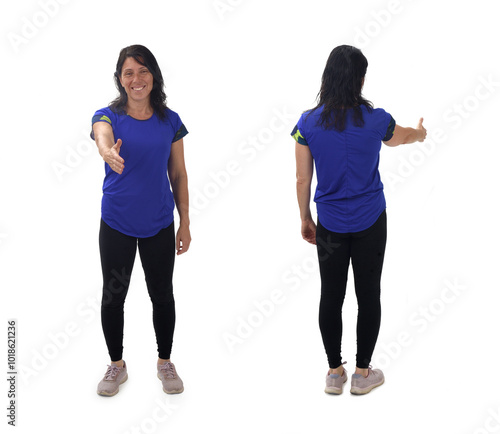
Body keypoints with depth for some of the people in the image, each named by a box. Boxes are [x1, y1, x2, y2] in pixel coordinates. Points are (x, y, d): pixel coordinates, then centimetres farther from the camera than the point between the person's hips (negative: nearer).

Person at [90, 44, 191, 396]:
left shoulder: (170, 121, 1)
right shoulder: (107, 116, -5)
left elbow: (178, 174, 5)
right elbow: (103, 140, -30)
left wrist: (185, 223, 3)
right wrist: (110, 153, -55)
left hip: (159, 223, 1)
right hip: (117, 223, -1)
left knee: (162, 295, 11)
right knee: (113, 296, 9)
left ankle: (165, 362, 31)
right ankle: (117, 365, 29)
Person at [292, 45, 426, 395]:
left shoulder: (308, 123, -8)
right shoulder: (376, 120, -8)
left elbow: (303, 179, -2)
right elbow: (399, 137, 16)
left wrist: (306, 219, 11)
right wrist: (420, 133, 40)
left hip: (330, 224, 1)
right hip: (370, 221, -1)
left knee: (331, 296, 10)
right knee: (368, 294, 9)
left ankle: (335, 372, 21)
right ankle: (363, 373, 19)